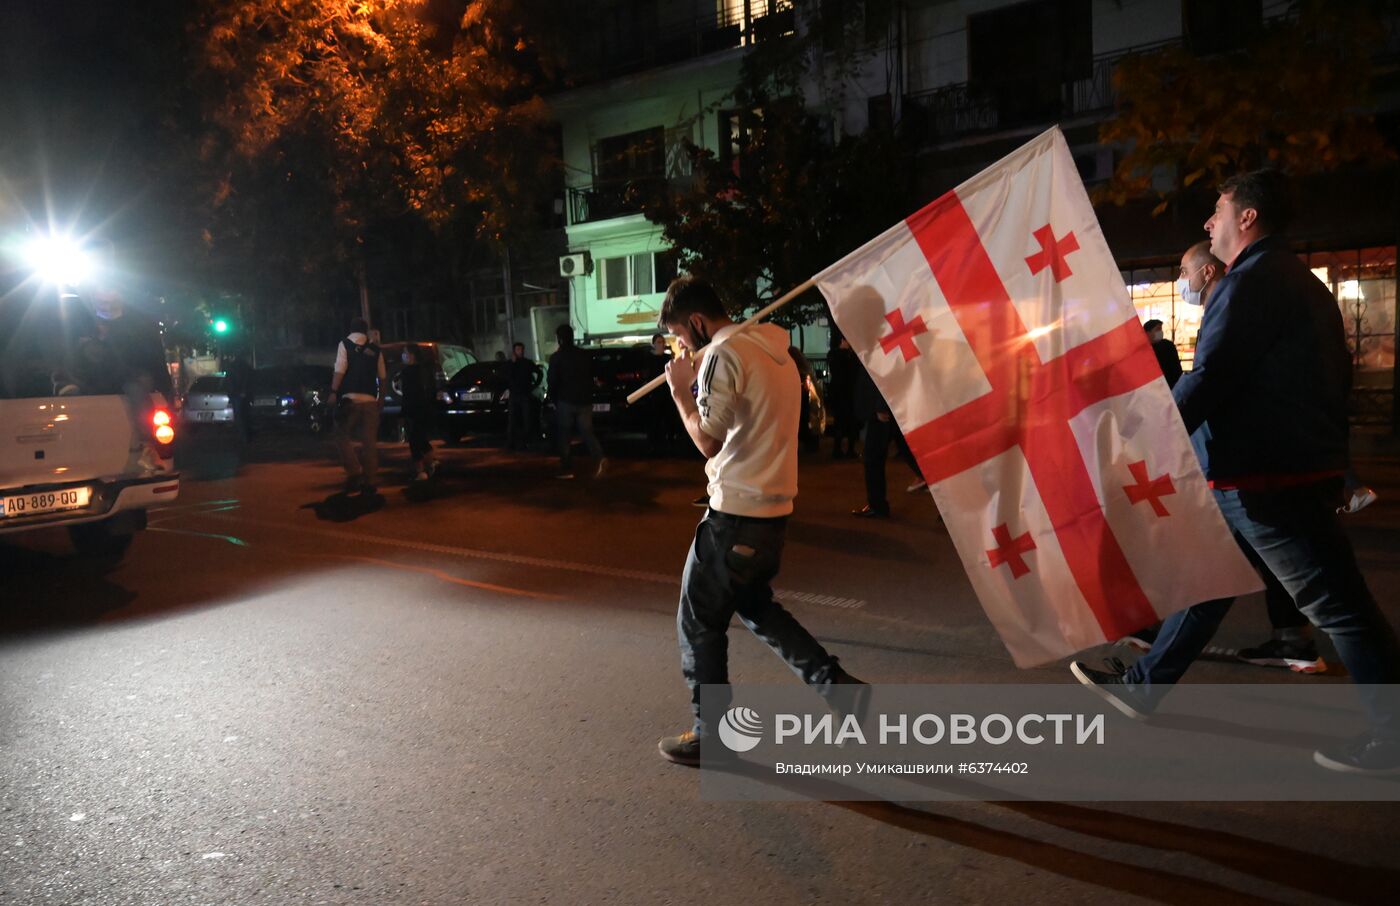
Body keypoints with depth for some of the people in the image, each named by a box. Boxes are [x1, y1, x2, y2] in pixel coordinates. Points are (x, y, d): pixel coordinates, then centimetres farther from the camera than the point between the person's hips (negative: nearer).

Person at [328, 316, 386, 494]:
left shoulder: (345, 344, 3)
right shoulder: (375, 349, 12)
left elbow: (340, 371, -10)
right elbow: (381, 377, 11)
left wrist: (333, 392, -10)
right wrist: (381, 398, 18)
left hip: (350, 398, -3)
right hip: (370, 399, 3)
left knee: (342, 436, 8)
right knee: (370, 441, 6)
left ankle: (354, 472, -9)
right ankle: (368, 481, 5)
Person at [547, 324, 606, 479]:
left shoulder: (556, 357, -6)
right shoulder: (584, 355, 9)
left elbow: (552, 382, -6)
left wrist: (554, 399, 8)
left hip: (565, 401, -4)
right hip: (585, 401, 4)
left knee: (565, 437, 7)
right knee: (587, 433, 5)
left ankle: (567, 469, 9)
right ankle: (600, 458, -18)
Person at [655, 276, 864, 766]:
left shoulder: (724, 354, -15)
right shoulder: (773, 349, 13)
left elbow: (708, 441, -16)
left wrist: (681, 392, -3)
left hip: (736, 512, -9)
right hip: (774, 505, 9)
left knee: (699, 621, 5)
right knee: (753, 604, 26)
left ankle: (710, 736, 16)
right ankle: (834, 681, 18)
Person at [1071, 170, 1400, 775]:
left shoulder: (1252, 281, -14)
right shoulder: (1299, 283, 17)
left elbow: (1207, 381, -22)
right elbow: (1335, 376, 20)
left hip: (1264, 479, -10)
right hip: (1301, 466, 10)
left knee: (1335, 602, -2)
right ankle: (1144, 687, 24)